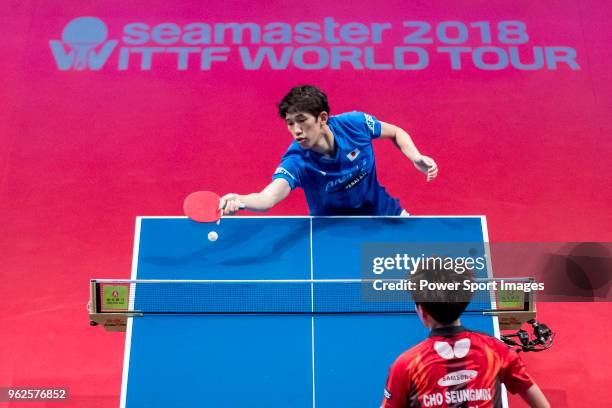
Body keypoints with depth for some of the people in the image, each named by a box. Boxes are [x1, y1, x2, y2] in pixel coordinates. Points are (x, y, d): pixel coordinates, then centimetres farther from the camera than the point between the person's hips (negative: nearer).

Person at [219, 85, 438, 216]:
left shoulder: (355, 123, -24)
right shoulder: (296, 160, -33)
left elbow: (395, 132, -3)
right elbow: (268, 198, -52)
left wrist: (416, 158, -20)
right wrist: (240, 200, -73)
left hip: (382, 211, 2)